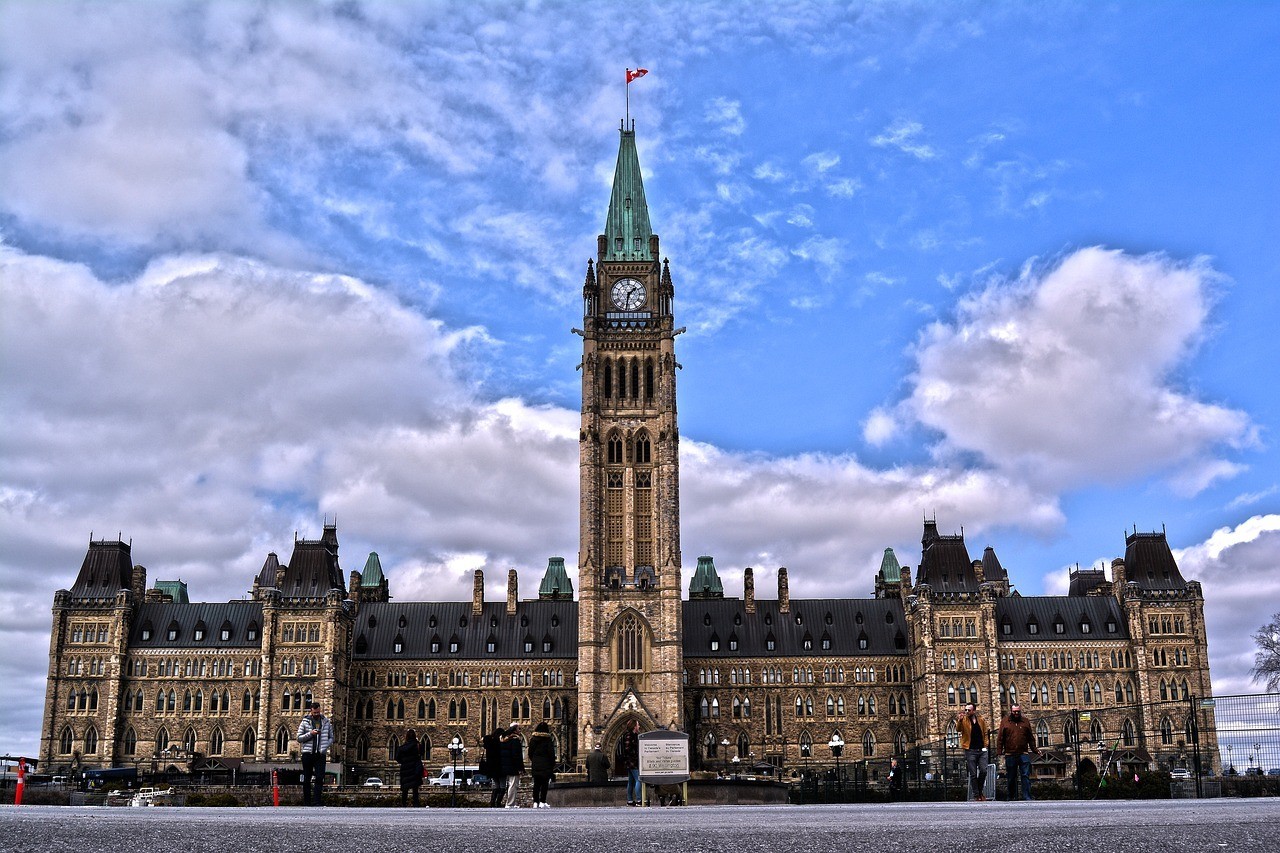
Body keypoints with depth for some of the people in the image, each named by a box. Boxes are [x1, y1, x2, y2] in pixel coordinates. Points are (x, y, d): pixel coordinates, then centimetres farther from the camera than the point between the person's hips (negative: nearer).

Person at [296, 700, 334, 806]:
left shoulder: (326, 722, 9)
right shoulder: (305, 722, 4)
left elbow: (331, 738, 12)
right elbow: (299, 738, 2)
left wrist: (325, 747, -5)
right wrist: (310, 734, -14)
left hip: (320, 754, 1)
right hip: (308, 754, -1)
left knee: (319, 778, -9)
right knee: (307, 779, 4)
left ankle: (316, 801, -10)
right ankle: (307, 802, 12)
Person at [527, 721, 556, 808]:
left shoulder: (533, 739, 4)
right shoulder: (548, 740, -6)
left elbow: (530, 753, 8)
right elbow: (551, 753, -6)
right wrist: (553, 765, 2)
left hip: (535, 764, 4)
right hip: (545, 765, -4)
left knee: (536, 784, 8)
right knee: (544, 784, -1)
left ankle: (535, 802, 6)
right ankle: (542, 802, -6)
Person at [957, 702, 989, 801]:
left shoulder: (981, 720, 9)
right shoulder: (964, 721, -2)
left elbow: (985, 733, 20)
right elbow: (958, 728, -21)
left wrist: (985, 744, 6)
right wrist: (960, 720, -39)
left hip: (981, 750, 3)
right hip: (970, 751, -3)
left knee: (983, 771, -5)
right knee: (973, 774, 0)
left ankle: (980, 792, 16)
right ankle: (976, 795, 8)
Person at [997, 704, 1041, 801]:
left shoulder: (1025, 721, 12)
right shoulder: (1005, 722, 7)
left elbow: (1031, 738, 14)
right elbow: (1000, 738, 4)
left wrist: (1034, 749, 5)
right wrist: (999, 751, -4)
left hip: (1024, 754, 0)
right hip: (1010, 755, 0)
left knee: (1025, 776, -7)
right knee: (1011, 778, 7)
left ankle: (1027, 797, -7)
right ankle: (1012, 798, 16)